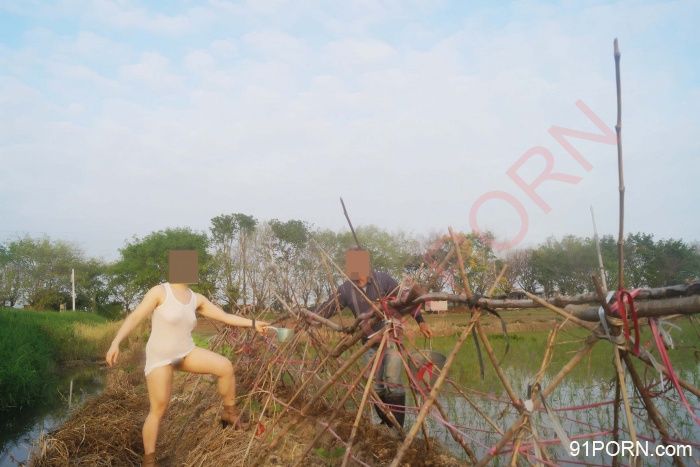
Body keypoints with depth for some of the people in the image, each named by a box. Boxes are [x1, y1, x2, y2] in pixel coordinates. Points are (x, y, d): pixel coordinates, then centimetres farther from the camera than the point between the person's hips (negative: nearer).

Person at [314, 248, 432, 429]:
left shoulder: (383, 280, -12)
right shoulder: (346, 289, -4)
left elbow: (406, 299, -7)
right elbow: (327, 307, -2)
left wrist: (421, 322, -10)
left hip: (392, 338, -4)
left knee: (392, 383, -10)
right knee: (376, 386, 8)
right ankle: (386, 425, 24)